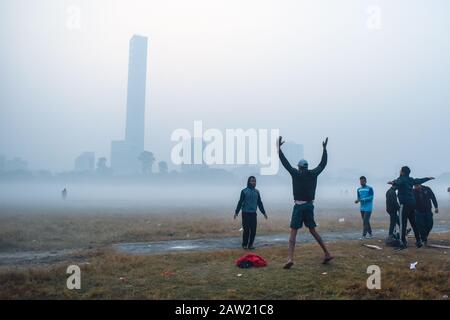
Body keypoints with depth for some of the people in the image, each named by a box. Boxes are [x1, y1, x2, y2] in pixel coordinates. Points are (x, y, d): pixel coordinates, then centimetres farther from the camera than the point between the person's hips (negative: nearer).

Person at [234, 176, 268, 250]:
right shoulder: (244, 191, -3)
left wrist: (263, 212, 15)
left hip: (253, 213, 4)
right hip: (245, 213, -4)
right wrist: (236, 212, -8)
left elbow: (259, 203, 15)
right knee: (246, 229, -3)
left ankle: (250, 244, 14)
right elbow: (240, 202, -3)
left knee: (253, 230, 2)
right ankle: (244, 244, 10)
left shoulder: (256, 192, 9)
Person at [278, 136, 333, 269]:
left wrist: (279, 148, 1)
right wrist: (324, 149, 25)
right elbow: (323, 164, 16)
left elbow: (285, 162, -4)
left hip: (299, 206, -4)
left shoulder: (296, 173, -6)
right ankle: (327, 254, 18)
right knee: (312, 230, 17)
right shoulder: (313, 174, 3)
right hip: (309, 206, 4)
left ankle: (290, 258, -18)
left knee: (293, 232, -4)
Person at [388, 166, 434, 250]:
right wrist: (428, 178, 52)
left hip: (405, 204, -8)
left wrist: (393, 183, -55)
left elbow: (398, 183, -32)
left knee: (403, 224, -10)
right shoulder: (411, 180, 14)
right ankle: (418, 241, 23)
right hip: (412, 203, 8)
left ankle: (403, 243, -14)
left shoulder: (401, 179, -8)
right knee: (413, 223, 17)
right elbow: (420, 180, 32)